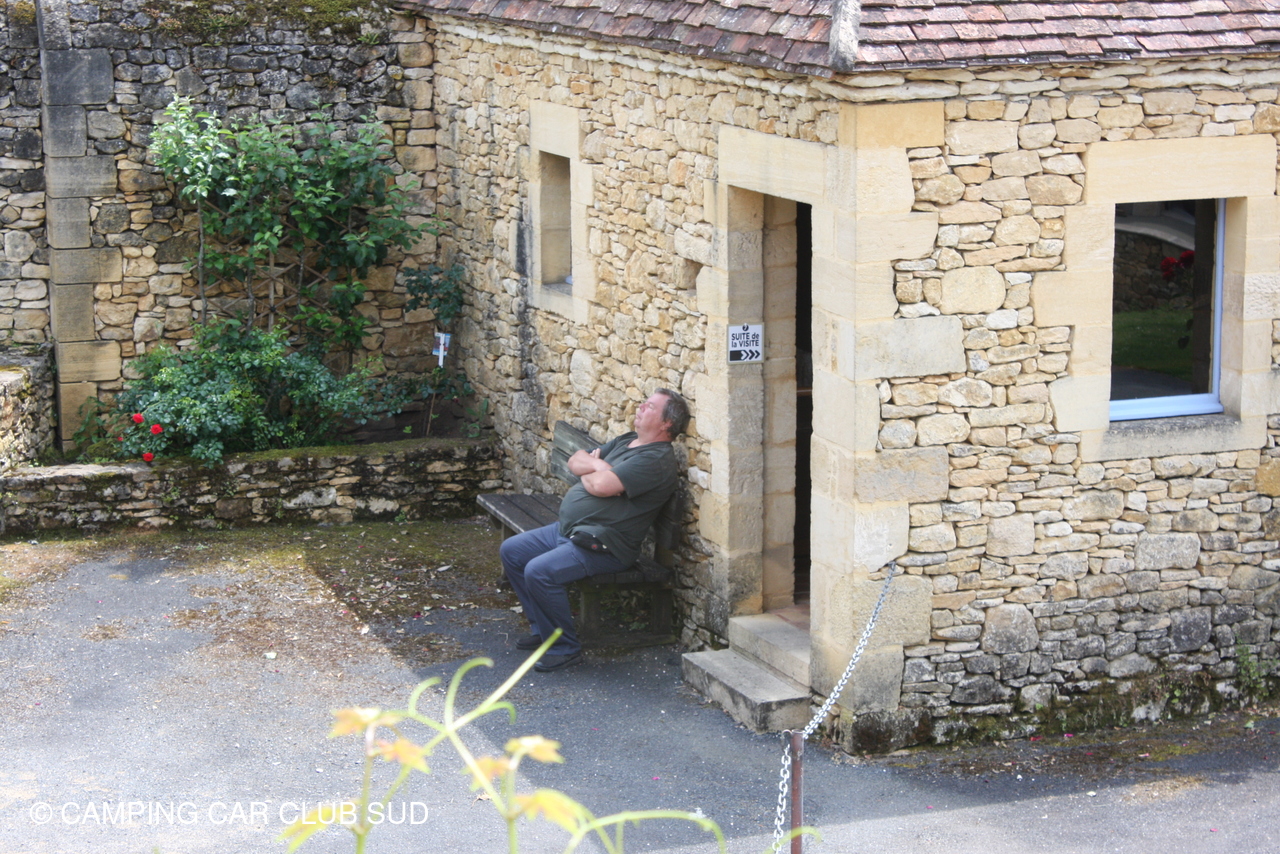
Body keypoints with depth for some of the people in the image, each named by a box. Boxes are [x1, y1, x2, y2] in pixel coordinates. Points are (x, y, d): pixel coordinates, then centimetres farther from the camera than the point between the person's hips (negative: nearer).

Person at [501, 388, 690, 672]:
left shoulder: (658, 460, -18)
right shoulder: (626, 441, 15)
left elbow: (601, 485, -27)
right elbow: (575, 460, 12)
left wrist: (588, 472, -4)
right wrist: (597, 465, -10)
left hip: (602, 546, -11)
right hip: (566, 530, 11)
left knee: (539, 572, -28)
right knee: (511, 551, 13)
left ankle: (565, 648, -12)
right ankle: (542, 628, 20)